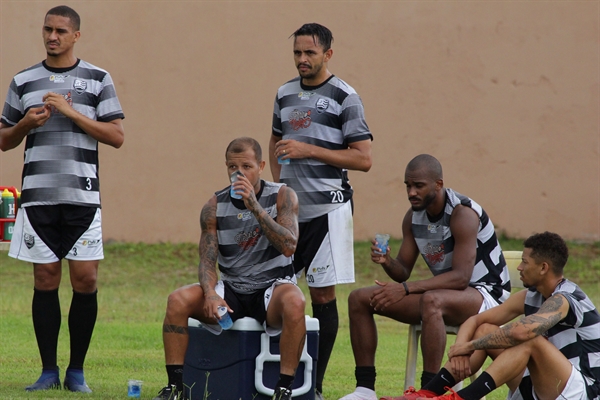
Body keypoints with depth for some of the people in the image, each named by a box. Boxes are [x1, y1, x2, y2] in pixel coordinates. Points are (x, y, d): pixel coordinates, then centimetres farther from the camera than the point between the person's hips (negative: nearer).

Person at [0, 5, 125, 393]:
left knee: (86, 279, -4)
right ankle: (49, 371, 7)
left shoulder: (98, 79, 5)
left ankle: (77, 371, 6)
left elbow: (117, 136, 0)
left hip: (82, 197, -1)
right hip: (38, 196, 1)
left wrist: (72, 112, -9)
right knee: (46, 280, 1)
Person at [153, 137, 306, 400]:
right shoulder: (215, 207, 2)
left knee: (294, 304, -38)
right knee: (177, 300, -22)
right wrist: (210, 294, -24)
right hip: (231, 289, 3)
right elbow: (207, 261, -2)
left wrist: (254, 207, -26)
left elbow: (288, 246, -19)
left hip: (272, 286, -3)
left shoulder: (282, 196, -5)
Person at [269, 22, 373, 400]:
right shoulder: (286, 94, 12)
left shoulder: (344, 97, -6)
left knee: (323, 295, -2)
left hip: (326, 209, -6)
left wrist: (309, 150, -16)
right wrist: (279, 188, 13)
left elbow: (363, 158, -11)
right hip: (289, 208, 6)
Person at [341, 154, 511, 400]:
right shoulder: (413, 216, 2)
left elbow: (461, 277, -29)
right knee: (359, 299, -2)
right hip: (447, 291, 8)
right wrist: (387, 262, -18)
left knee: (432, 300, -42)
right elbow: (403, 272, 6)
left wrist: (406, 289, -33)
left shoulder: (462, 214, -22)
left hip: (487, 294, -8)